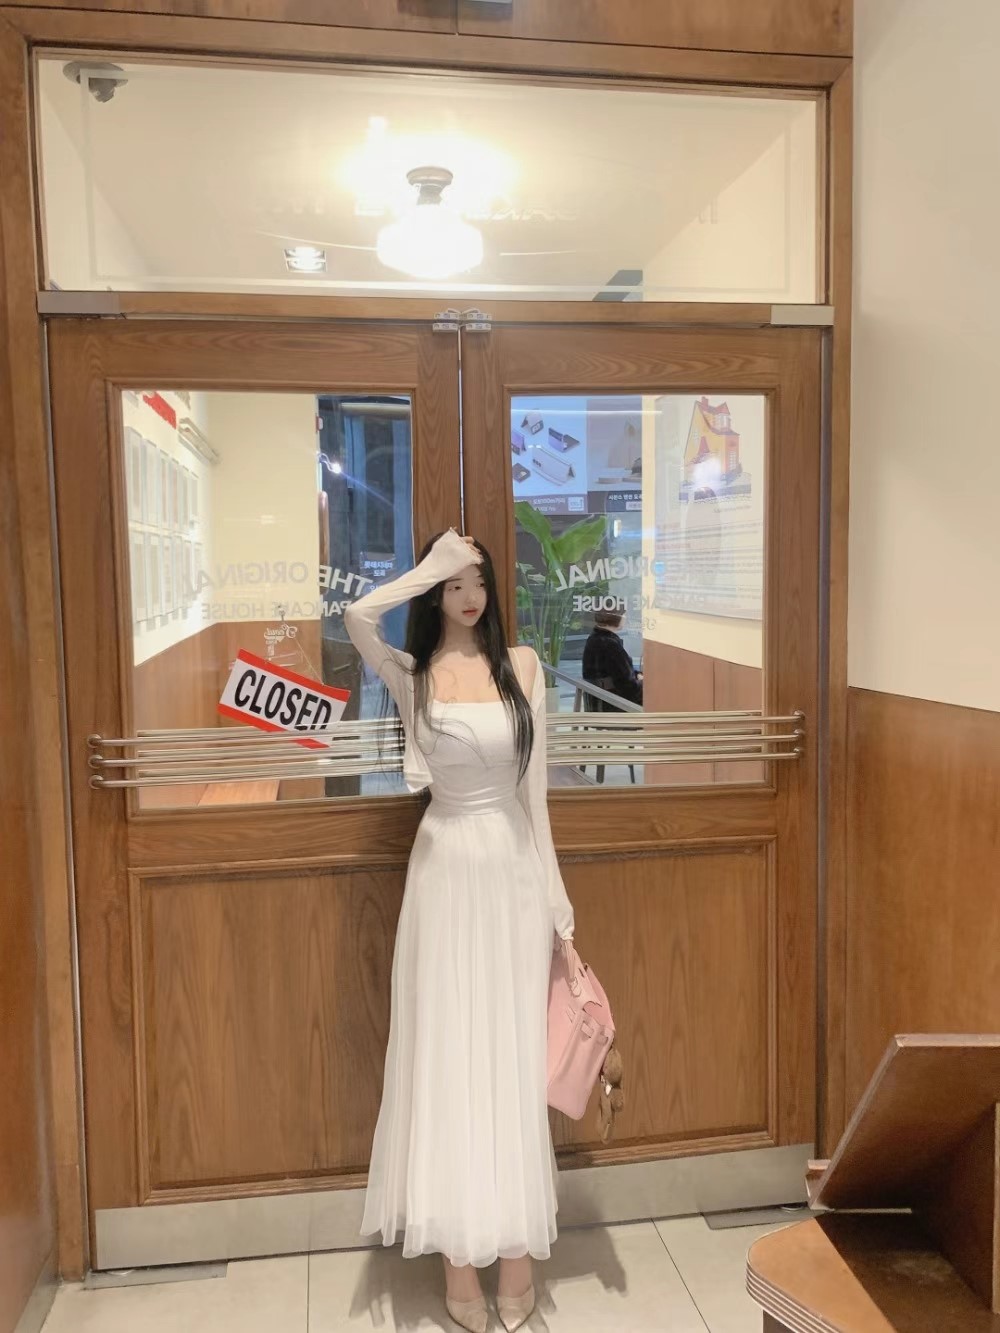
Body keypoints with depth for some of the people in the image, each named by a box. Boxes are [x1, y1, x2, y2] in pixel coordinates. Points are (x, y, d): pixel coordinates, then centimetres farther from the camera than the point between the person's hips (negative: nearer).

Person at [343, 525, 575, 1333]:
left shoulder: (523, 666, 3)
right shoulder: (411, 673, -1)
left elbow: (535, 786, 3)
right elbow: (357, 616, -23)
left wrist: (555, 894, 2)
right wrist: (431, 567, -11)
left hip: (515, 868, 1)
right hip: (446, 868, -1)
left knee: (515, 1055, 9)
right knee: (448, 1054, 7)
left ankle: (517, 1245, 25)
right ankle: (459, 1252, 22)